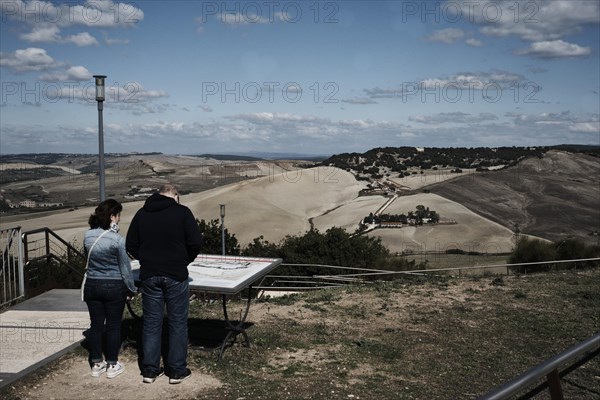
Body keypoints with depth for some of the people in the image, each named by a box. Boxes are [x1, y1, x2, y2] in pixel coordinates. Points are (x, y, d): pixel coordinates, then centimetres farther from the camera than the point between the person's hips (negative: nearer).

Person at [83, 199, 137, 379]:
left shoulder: (88, 236, -3)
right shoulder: (117, 239, -17)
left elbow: (87, 257, 11)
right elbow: (125, 268, -10)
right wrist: (132, 288, 1)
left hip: (92, 285, 4)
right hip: (114, 287, -4)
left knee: (96, 324, 13)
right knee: (113, 325, 8)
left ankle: (96, 364, 23)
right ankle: (112, 365, 17)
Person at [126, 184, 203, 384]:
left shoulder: (141, 213, 5)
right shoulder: (182, 212, -6)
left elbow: (131, 245, 6)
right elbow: (196, 242, -10)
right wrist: (184, 261, 6)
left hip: (149, 275, 3)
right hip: (176, 275, -3)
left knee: (151, 323, 12)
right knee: (178, 323, 7)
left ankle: (150, 370, 19)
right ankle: (177, 370, 14)